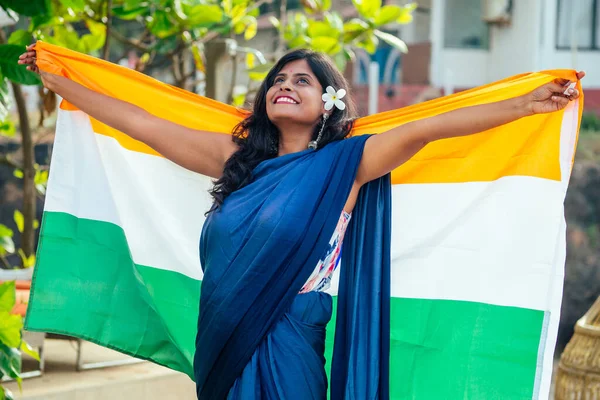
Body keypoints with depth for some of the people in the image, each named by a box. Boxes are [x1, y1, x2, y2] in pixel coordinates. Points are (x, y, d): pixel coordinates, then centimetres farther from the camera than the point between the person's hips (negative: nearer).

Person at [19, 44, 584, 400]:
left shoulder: (344, 164, -1)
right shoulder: (240, 158, 10)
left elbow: (425, 128, -13)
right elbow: (144, 126, 15)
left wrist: (525, 104, -24)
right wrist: (59, 82, 18)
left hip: (285, 349, -4)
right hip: (223, 346, 4)